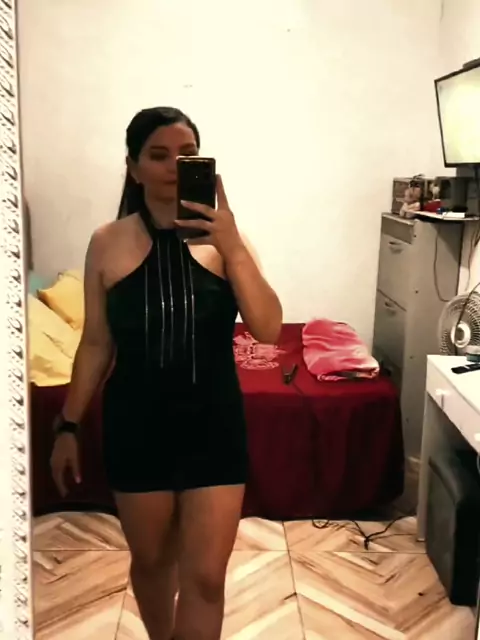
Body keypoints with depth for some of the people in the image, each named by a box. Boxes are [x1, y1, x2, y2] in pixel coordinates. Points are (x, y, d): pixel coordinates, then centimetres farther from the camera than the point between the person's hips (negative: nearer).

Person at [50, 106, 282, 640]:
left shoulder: (224, 238, -6)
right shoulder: (108, 244, -4)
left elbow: (268, 330, -16)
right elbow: (96, 344, 3)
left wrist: (232, 246, -27)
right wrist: (68, 425, 5)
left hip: (214, 423, 0)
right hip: (136, 425, 1)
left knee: (205, 577, 5)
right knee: (152, 560, 21)